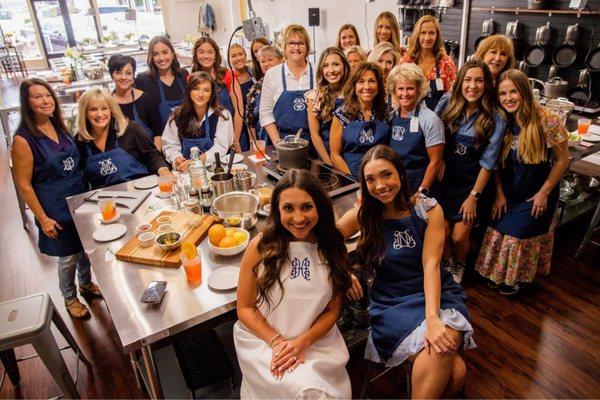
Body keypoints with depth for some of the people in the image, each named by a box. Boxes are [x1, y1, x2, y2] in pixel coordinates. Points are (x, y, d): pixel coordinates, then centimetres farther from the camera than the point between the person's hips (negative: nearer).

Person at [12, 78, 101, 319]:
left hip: (81, 196, 6)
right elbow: (24, 185, -14)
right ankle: (69, 298, 34)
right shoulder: (24, 139, -17)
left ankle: (86, 285, 45)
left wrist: (88, 194, 9)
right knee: (68, 256, 9)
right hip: (56, 208, -6)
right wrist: (42, 218, -14)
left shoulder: (60, 127, 2)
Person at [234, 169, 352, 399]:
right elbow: (244, 308, -2)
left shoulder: (333, 248, -3)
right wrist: (277, 341, -14)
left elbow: (332, 310, 2)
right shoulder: (260, 247, -9)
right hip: (263, 340, -2)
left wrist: (302, 342, -13)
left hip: (317, 341, 2)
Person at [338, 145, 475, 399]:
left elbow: (431, 265, -11)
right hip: (392, 302, -1)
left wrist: (432, 317, -23)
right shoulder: (364, 215, 0)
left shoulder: (429, 210, -3)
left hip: (435, 294, 1)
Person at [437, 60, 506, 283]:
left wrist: (474, 196, -10)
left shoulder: (495, 120, -11)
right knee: (443, 232, 5)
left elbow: (488, 163, -10)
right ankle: (446, 265, 35)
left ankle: (459, 267, 32)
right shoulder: (450, 108, -2)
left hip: (471, 185, -2)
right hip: (445, 181, 2)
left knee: (459, 236, -1)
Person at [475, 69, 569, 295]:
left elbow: (562, 160, -11)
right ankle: (497, 272, 34)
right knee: (498, 231, 8)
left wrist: (544, 193, -9)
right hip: (509, 192, 4)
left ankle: (520, 278, 32)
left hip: (536, 194, -4)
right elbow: (498, 162, 2)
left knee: (520, 234, 3)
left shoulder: (547, 122, -21)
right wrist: (500, 193, -1)